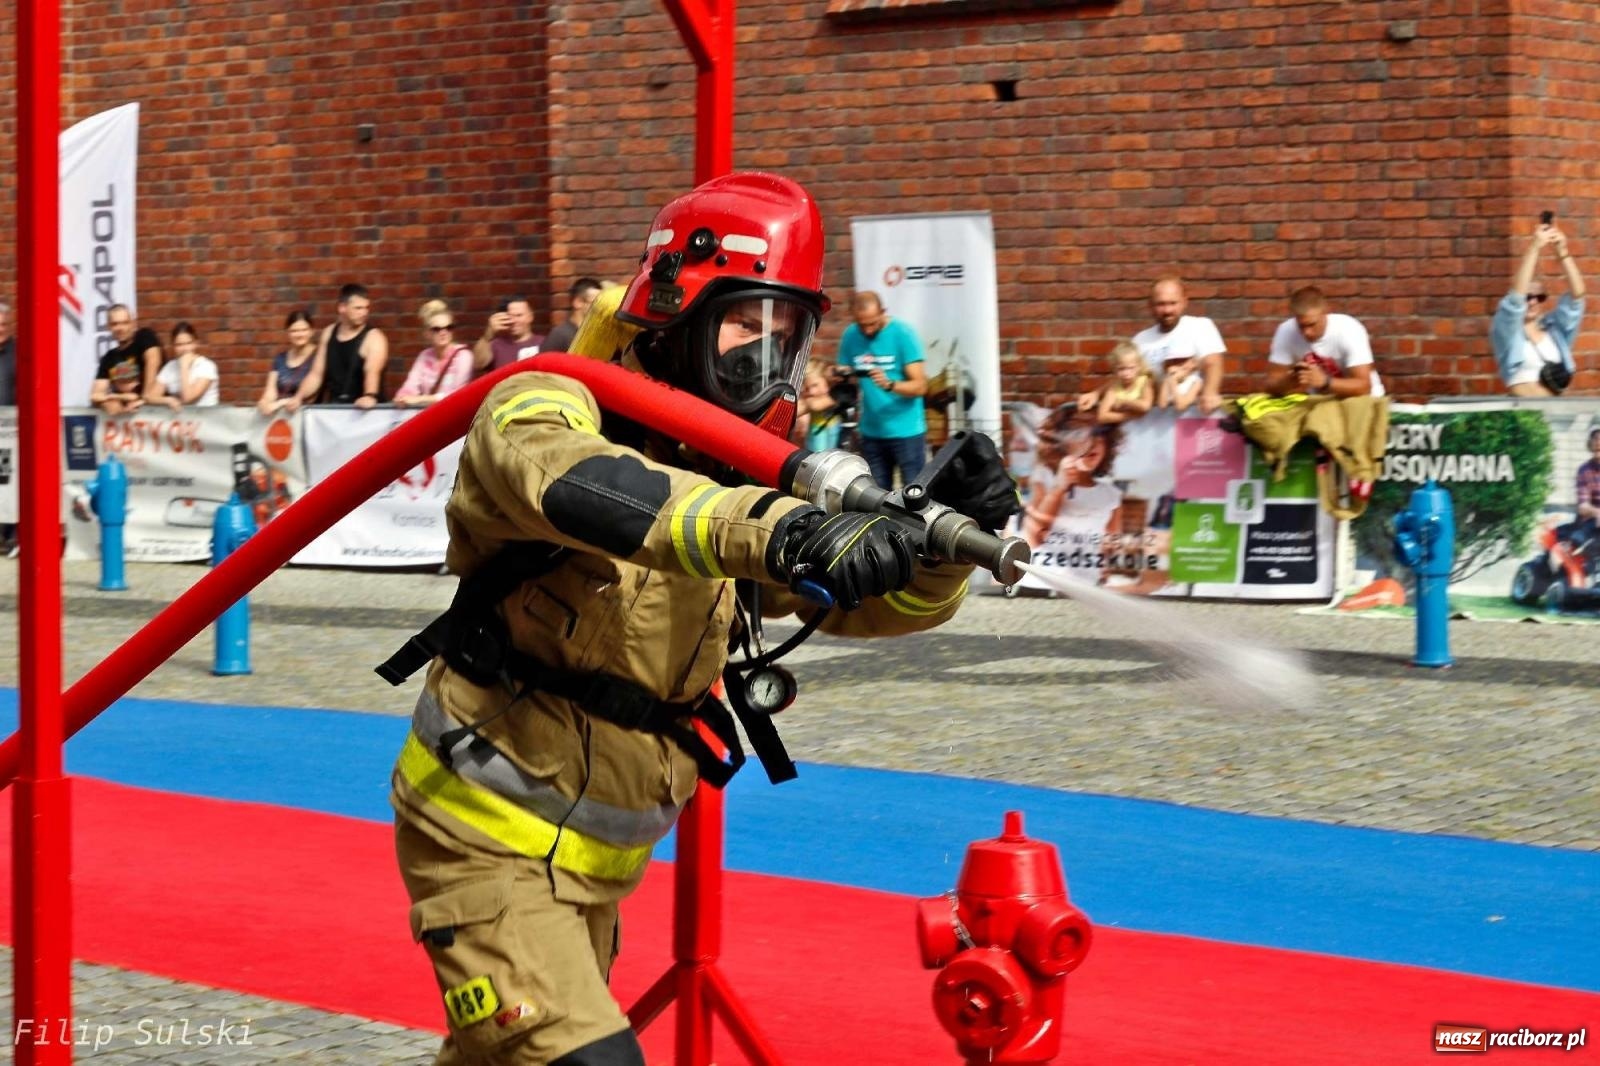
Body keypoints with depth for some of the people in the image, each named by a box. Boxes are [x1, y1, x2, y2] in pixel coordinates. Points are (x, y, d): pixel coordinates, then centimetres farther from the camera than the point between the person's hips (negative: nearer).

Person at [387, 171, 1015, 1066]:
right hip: (490, 836, -7)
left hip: (598, 860, 7)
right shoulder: (551, 408, -16)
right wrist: (778, 530, -54)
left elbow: (890, 601, -1)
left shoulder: (752, 478, 4)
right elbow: (571, 482, -40)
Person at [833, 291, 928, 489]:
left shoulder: (902, 334, -9)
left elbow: (920, 386, -12)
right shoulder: (850, 336, 3)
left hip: (906, 431, -4)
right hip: (871, 433, 4)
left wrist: (890, 385, -30)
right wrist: (840, 376, -15)